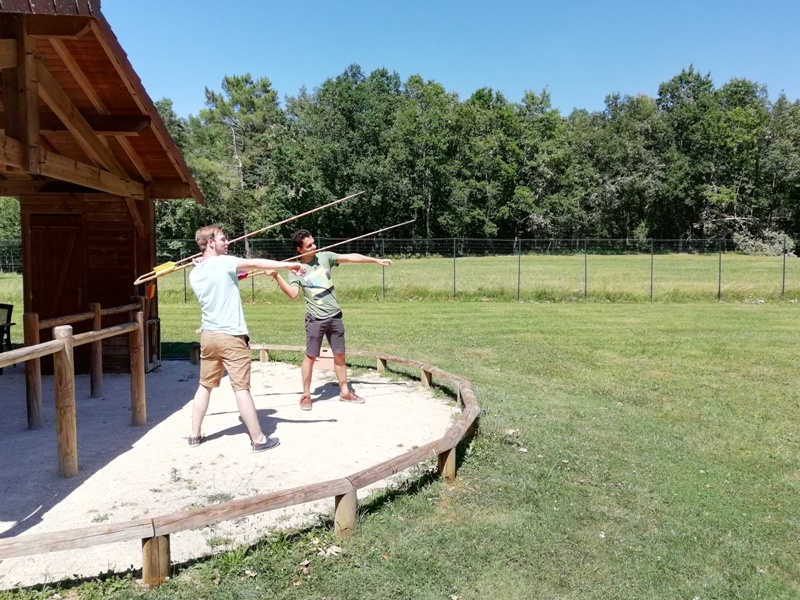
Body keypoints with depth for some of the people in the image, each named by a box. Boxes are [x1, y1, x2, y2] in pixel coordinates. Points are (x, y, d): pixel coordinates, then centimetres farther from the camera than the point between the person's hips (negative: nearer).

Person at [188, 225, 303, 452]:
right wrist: (289, 265, -18)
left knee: (205, 386, 17)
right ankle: (259, 439, 4)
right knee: (241, 388, -3)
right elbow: (255, 263, -19)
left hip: (208, 336, 7)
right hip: (231, 337, -7)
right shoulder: (223, 263, -13)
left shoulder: (195, 274, 8)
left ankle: (195, 435, 25)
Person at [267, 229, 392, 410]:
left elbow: (350, 257, -1)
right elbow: (293, 293, -19)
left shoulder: (324, 257, 2)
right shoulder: (296, 270, -5)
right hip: (315, 318, -3)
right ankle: (306, 395, 14)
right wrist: (276, 276, -30)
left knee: (339, 355, 11)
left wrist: (376, 260, -3)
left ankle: (344, 391, 23)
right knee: (310, 356, 0)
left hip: (335, 315, 3)